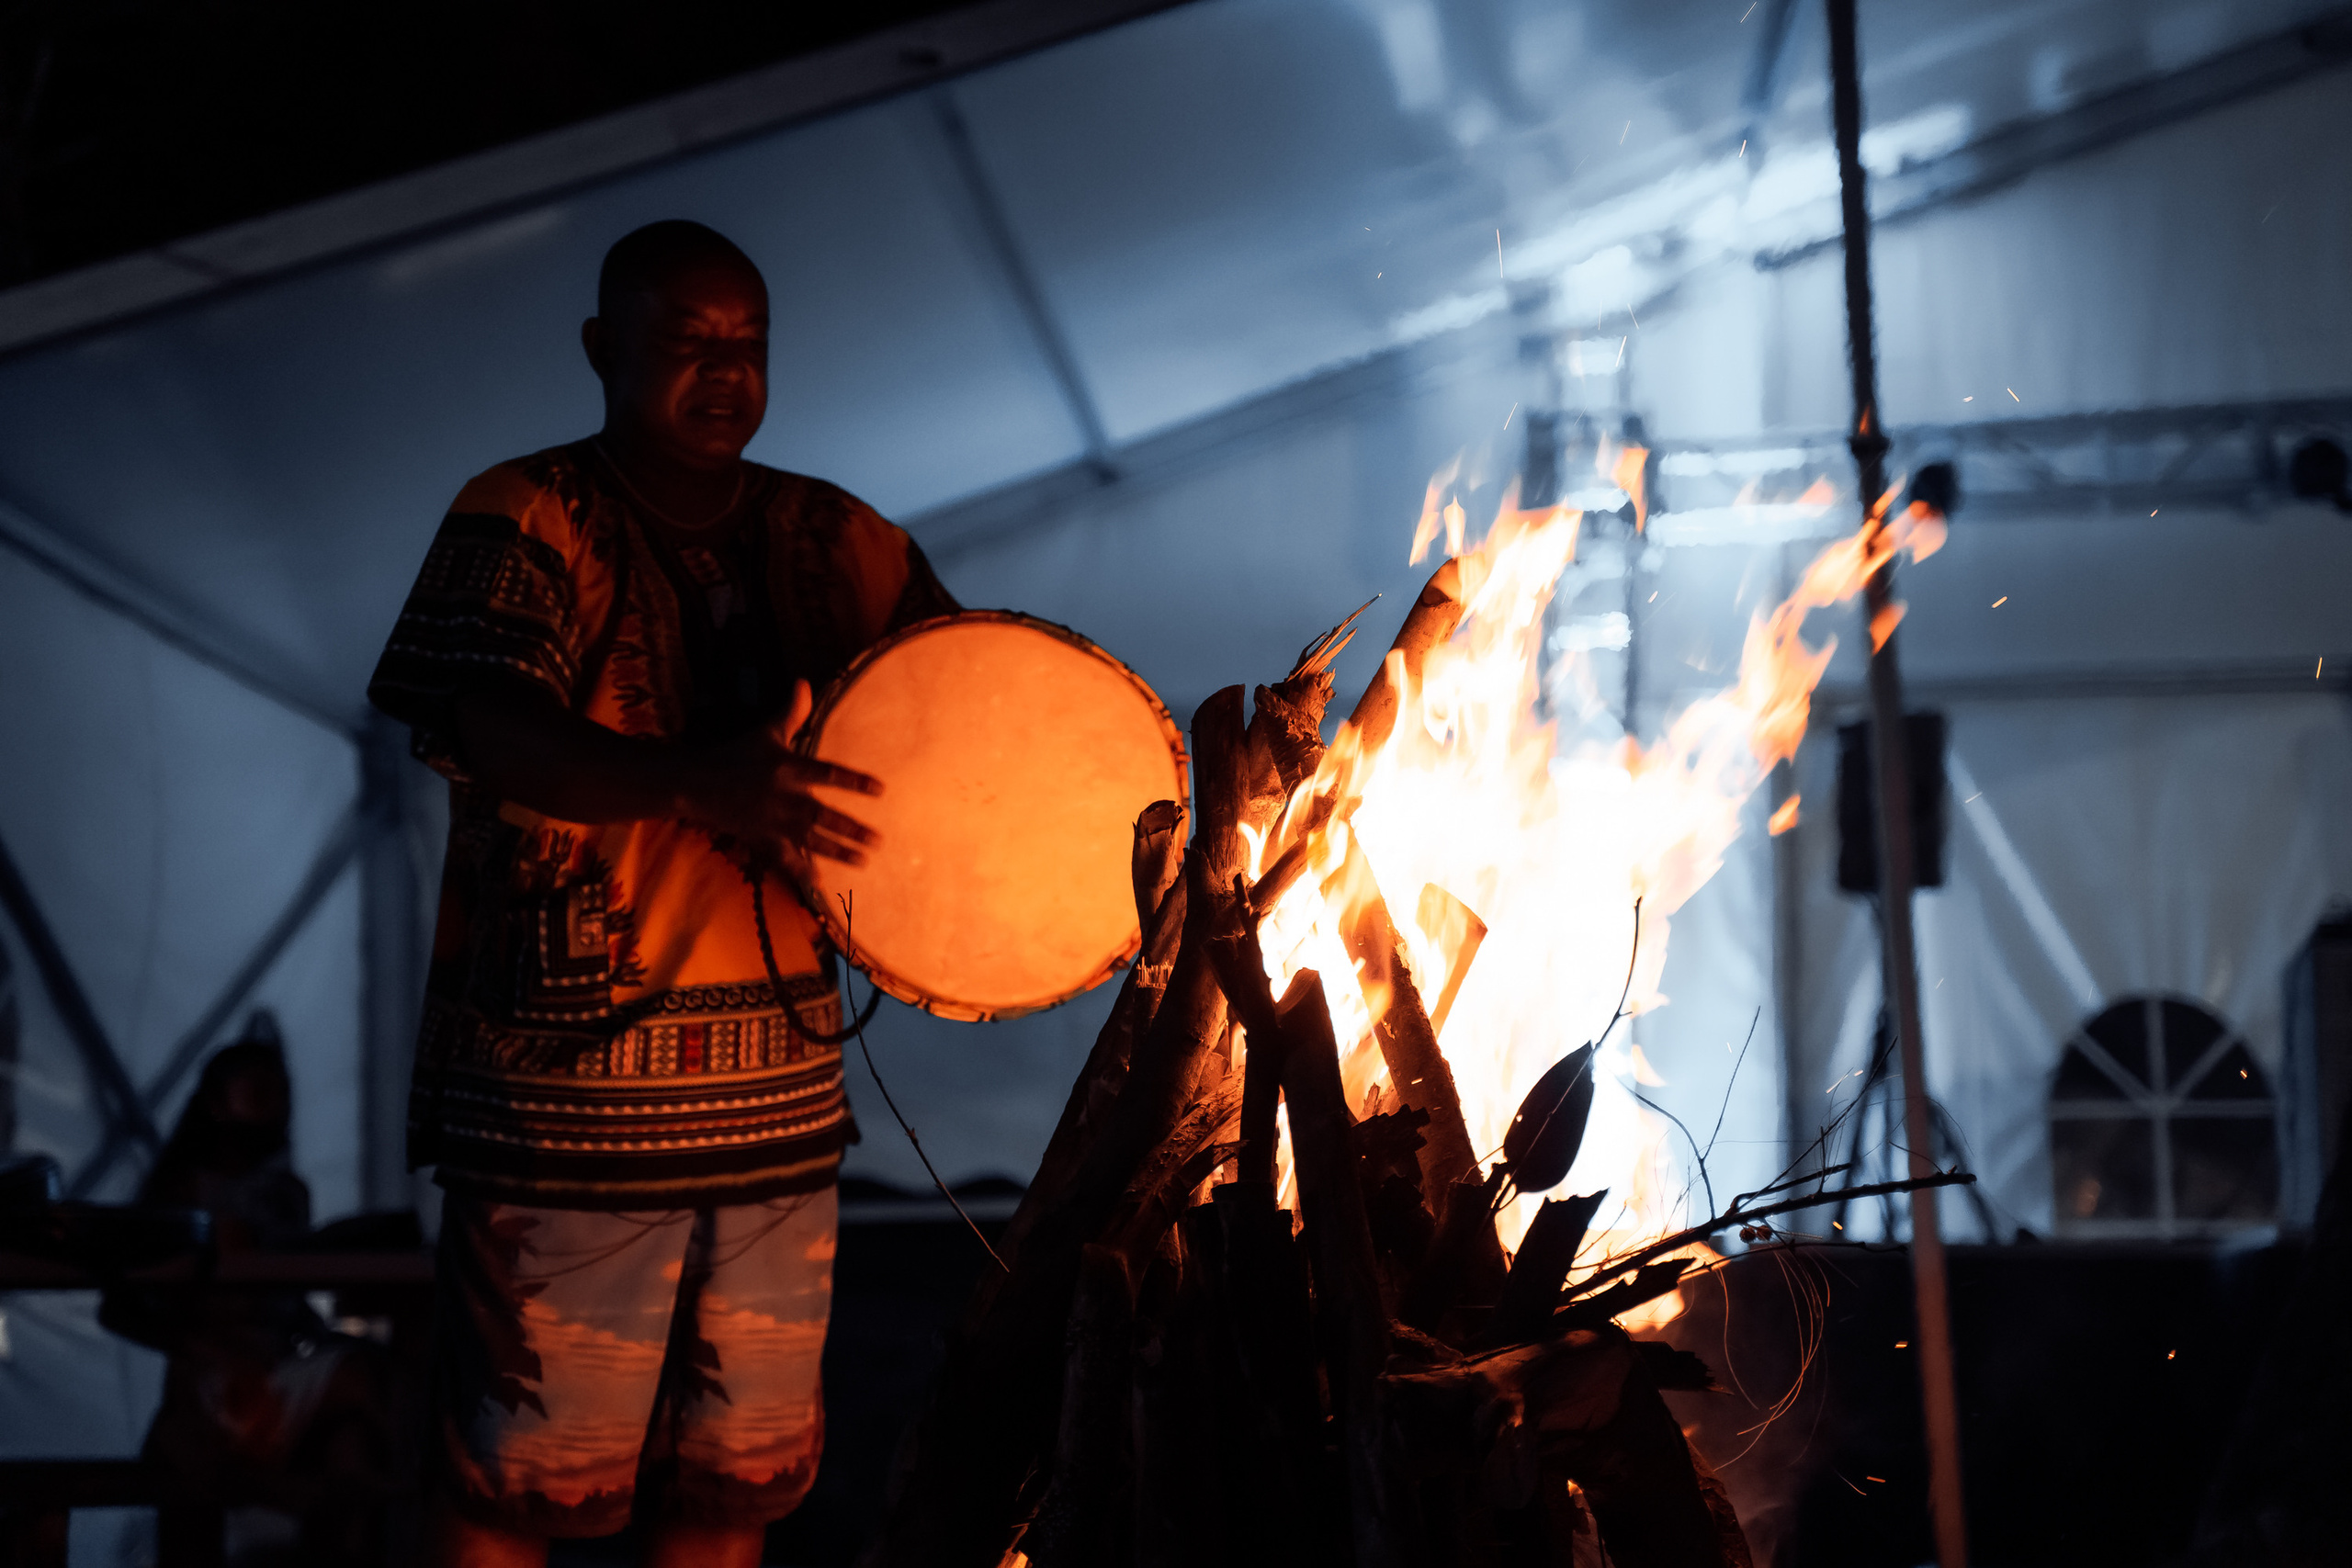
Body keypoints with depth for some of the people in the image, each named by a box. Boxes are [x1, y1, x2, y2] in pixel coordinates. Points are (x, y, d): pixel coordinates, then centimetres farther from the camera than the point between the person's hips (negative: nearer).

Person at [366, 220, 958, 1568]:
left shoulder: (826, 540, 13)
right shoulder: (527, 519, -3)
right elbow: (491, 730, -19)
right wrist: (701, 784, -36)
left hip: (778, 1087, 5)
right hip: (570, 1082, -5)